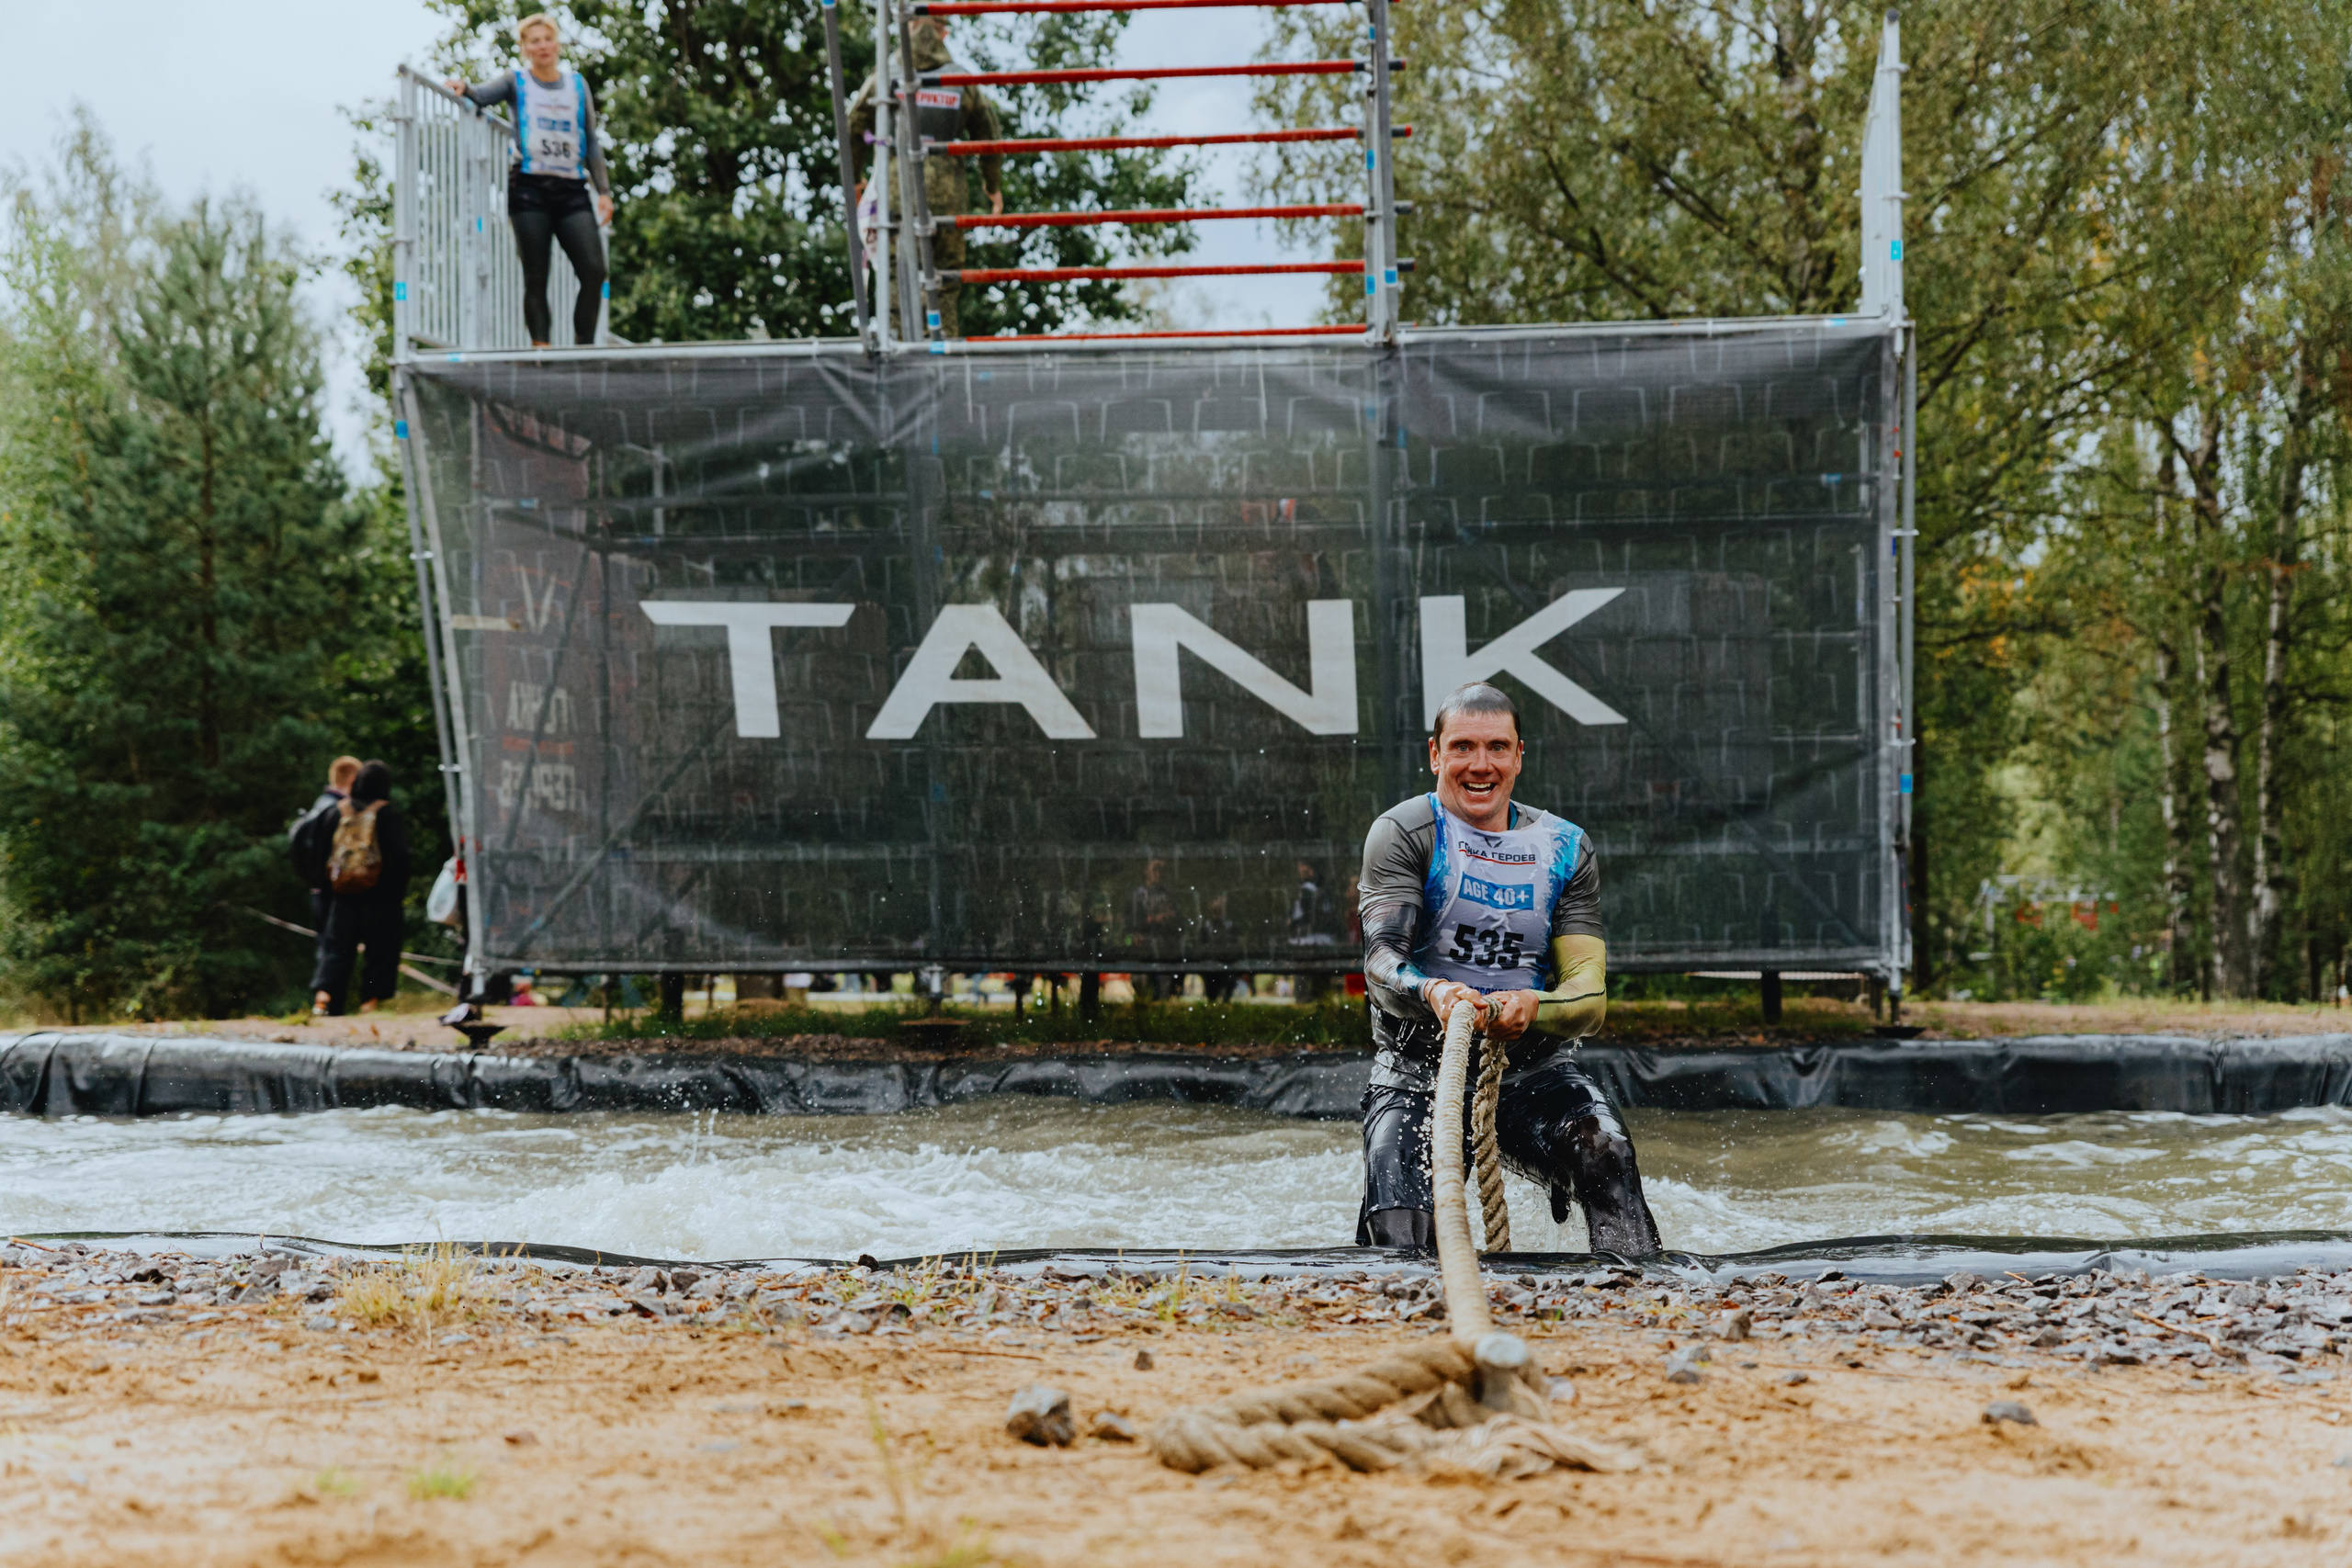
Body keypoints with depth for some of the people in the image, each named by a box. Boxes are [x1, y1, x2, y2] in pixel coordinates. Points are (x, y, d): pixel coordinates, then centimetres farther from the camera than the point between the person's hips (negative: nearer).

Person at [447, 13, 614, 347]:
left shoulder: (577, 85, 17)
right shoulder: (516, 82, 10)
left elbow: (591, 143, 16)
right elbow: (483, 95, -7)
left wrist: (604, 191, 8)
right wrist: (463, 89, -30)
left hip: (572, 191, 2)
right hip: (529, 188, -2)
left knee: (594, 269, -12)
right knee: (536, 276, -4)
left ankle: (583, 346, -4)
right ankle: (540, 348, -4)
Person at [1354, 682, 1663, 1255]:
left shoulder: (1565, 849, 7)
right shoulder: (1403, 832, -2)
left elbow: (1590, 995, -3)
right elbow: (1381, 960, -16)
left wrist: (1531, 1008, -27)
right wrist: (1433, 992, -40)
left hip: (1534, 1064, 2)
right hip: (1419, 1066, -2)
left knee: (1608, 1155, -28)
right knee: (1399, 1231, -25)